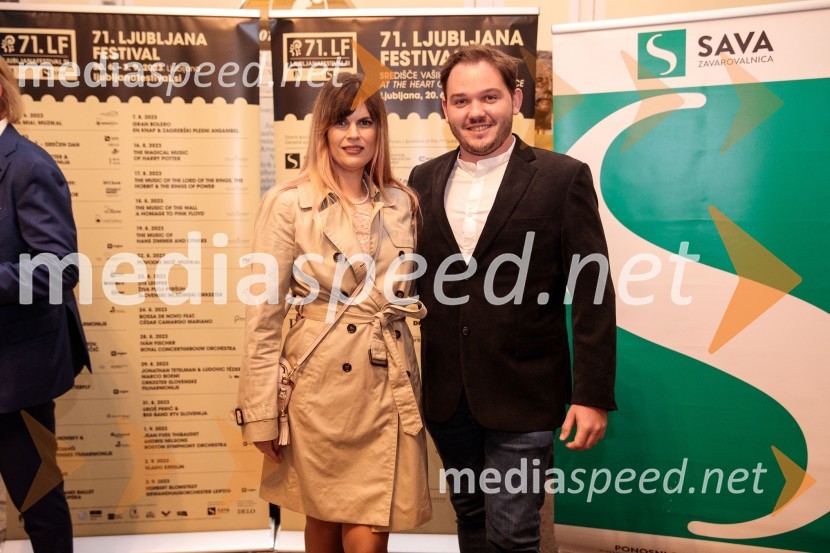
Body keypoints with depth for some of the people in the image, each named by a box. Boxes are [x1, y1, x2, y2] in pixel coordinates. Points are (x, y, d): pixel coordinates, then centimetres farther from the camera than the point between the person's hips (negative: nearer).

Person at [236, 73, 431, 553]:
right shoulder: (289, 204, -5)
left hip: (389, 389, 3)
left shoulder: (403, 204, 7)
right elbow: (264, 316, -5)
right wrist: (262, 415, -7)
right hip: (323, 387, -2)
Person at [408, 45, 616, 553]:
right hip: (445, 396, 4)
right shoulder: (425, 180, 6)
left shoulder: (562, 178, -6)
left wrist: (594, 396, -10)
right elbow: (414, 282, 10)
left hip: (522, 398, -4)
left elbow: (592, 296, -8)